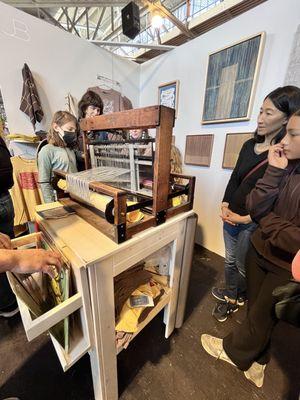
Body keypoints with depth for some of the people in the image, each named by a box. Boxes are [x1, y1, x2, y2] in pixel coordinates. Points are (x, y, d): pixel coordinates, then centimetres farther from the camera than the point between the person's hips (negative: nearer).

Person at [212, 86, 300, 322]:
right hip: (231, 216, 6)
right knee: (230, 260, 20)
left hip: (253, 222, -5)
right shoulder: (250, 145, 5)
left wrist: (244, 218, -16)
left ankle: (241, 296, 46)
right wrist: (225, 206, -3)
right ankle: (230, 295, 46)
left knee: (242, 266, 15)